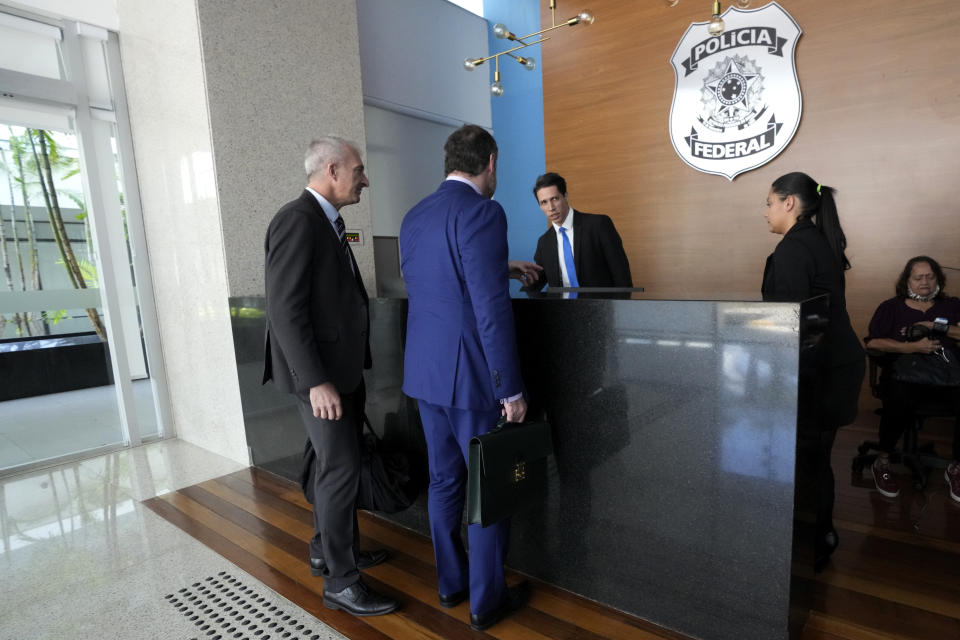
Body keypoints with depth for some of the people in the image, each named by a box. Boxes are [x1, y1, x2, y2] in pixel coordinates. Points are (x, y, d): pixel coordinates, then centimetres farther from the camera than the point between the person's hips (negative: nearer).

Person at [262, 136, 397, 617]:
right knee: (341, 469, -2)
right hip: (320, 372, -9)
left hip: (341, 366, 10)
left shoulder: (325, 221, 13)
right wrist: (315, 381, -24)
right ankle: (339, 580, 15)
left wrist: (339, 373, 16)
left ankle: (326, 548, 36)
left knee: (335, 463, 19)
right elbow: (285, 310, -22)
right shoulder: (297, 220, -17)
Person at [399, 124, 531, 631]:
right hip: (472, 375, -8)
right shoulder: (482, 213, -16)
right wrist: (511, 390, -15)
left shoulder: (414, 216, 10)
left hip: (425, 370, 8)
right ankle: (486, 600, 26)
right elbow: (491, 310, -21)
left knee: (444, 480, 19)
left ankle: (451, 581, 37)